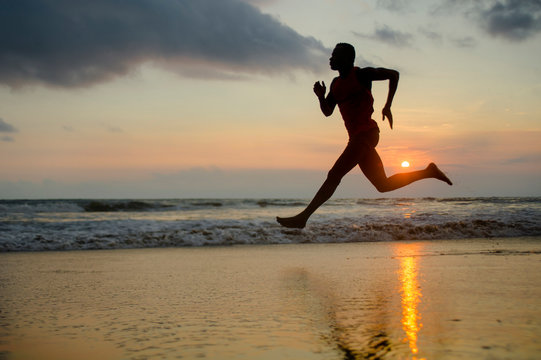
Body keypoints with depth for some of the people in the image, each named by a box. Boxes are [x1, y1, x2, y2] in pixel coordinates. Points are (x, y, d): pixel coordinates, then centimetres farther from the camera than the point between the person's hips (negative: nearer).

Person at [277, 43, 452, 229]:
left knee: (334, 175, -15)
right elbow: (327, 112, 20)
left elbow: (393, 74, 1)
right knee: (383, 185, 10)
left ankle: (303, 217, -15)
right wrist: (321, 96, -1)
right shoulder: (336, 83, 18)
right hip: (357, 137, 9)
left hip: (366, 133, -9)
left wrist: (387, 106, -4)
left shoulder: (361, 74, -4)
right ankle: (429, 172, 19)